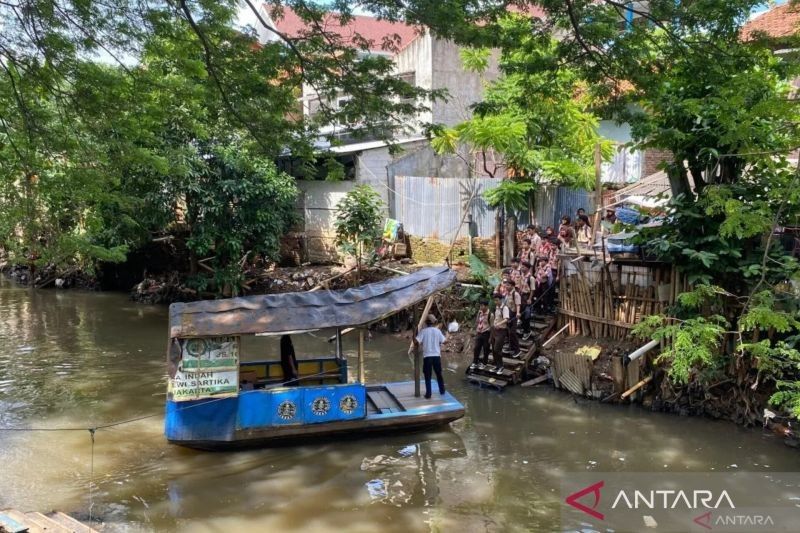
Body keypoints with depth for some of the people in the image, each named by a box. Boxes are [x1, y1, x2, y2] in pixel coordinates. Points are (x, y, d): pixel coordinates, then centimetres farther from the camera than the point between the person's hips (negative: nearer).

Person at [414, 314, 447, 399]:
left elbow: (416, 342, -14)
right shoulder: (438, 331, -1)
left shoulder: (423, 331, -7)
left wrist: (418, 344, 8)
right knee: (439, 374, 18)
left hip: (427, 356, -2)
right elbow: (442, 341, 3)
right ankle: (442, 390, 28)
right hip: (437, 355, 2)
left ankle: (428, 393, 3)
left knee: (427, 376, 4)